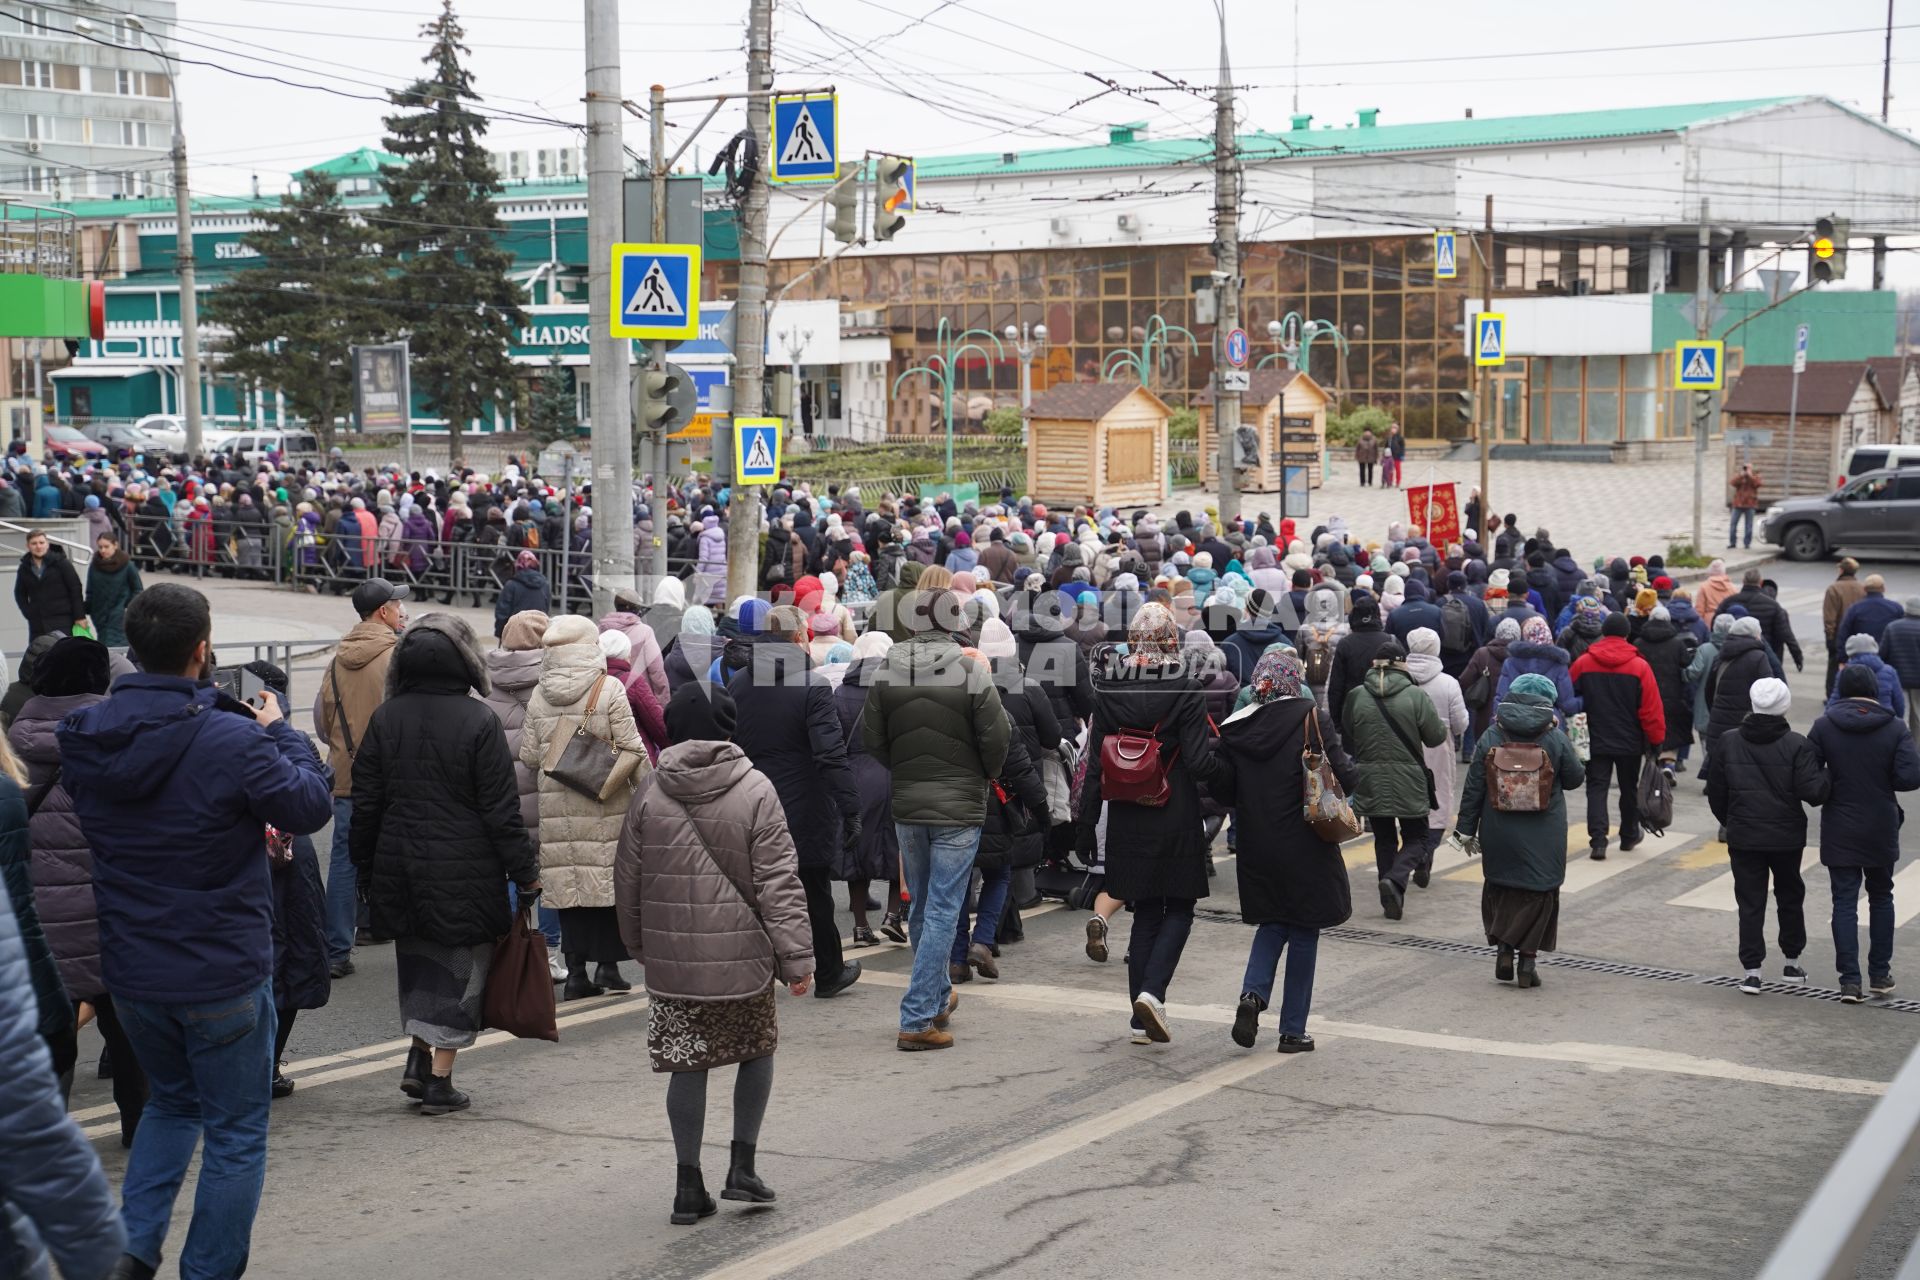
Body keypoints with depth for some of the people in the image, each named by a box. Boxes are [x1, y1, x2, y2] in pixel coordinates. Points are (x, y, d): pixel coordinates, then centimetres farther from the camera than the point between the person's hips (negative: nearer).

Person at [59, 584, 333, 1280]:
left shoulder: (87, 740, -2)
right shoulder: (232, 739, -22)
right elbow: (312, 805, -11)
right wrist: (280, 732, 4)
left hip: (131, 973, 6)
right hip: (223, 974, -6)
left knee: (171, 1102, 27)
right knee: (236, 1133, 10)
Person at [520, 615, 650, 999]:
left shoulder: (538, 696, 6)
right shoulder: (609, 689, -7)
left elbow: (529, 757, 9)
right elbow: (631, 749, -9)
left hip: (557, 808, 3)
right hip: (607, 808, -3)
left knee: (569, 884, 8)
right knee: (611, 881, 6)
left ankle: (576, 971, 8)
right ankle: (607, 964, 6)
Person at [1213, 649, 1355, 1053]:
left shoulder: (1236, 727, -1)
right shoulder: (1312, 719, -11)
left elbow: (1219, 785, -2)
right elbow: (1343, 776, -14)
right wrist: (1352, 770, 8)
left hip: (1256, 846, 3)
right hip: (1305, 846, -3)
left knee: (1272, 923, 21)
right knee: (1304, 932, 8)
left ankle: (1253, 993, -4)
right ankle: (1293, 1031, 11)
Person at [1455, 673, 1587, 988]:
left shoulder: (1490, 737, -3)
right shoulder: (1555, 738, -8)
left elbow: (1474, 787, -2)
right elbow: (1574, 779, 2)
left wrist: (1467, 828, 5)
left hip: (1498, 833, 2)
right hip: (1543, 837, -1)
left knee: (1500, 889, 17)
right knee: (1538, 894, 7)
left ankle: (1503, 948, 11)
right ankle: (1526, 961, 5)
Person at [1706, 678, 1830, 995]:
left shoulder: (1728, 742, -3)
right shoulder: (1796, 745, -11)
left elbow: (1715, 791, 3)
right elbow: (1812, 791, -17)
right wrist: (1828, 775, 3)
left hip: (1743, 838, 1)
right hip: (1787, 837, -1)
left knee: (1750, 903, 4)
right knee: (1790, 898, 18)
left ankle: (1752, 971, -2)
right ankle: (1792, 963, 27)